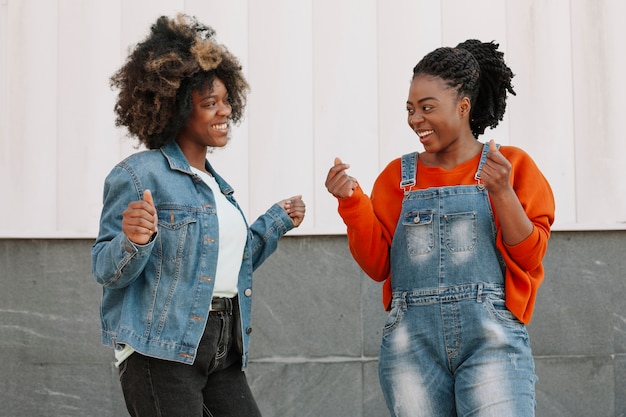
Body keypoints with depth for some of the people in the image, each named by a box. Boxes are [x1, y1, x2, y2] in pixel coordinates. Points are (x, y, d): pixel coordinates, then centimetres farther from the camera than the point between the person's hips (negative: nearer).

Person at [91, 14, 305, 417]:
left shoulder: (217, 185, 18)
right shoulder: (140, 174, -8)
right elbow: (107, 270, -11)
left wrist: (276, 222, 25)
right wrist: (134, 241, -31)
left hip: (224, 352, 8)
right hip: (161, 350, -8)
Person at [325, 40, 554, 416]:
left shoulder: (511, 165, 6)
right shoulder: (398, 175, 12)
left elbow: (529, 258, -1)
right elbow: (377, 264, 8)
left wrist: (502, 192, -14)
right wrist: (352, 202, -5)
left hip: (491, 340, -2)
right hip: (413, 344, 3)